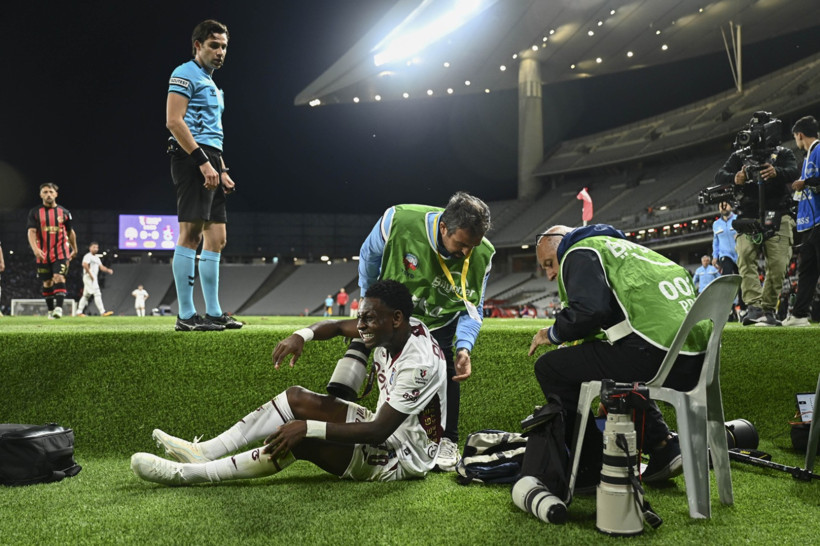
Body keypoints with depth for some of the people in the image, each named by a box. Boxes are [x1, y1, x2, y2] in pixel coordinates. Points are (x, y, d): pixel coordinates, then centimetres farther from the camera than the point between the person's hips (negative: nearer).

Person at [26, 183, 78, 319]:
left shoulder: (64, 212, 6)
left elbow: (70, 232, 16)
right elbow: (31, 232, -7)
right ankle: (50, 311, 19)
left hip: (61, 253, -1)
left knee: (59, 278, -18)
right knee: (47, 283, 8)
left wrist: (74, 249, 23)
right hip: (43, 255, 1)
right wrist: (35, 249, -22)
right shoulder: (35, 212, 3)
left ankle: (58, 308, -25)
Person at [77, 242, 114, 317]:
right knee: (97, 293, -16)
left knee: (86, 295, 14)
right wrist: (90, 274, -24)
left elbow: (101, 267, 15)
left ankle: (79, 312, 20)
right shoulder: (88, 256, -8)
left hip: (94, 278, 10)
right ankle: (103, 312, -20)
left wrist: (108, 270, -4)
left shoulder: (97, 258, 20)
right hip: (88, 277, -10)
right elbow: (85, 264, -22)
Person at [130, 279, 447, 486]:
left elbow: (379, 431, -33)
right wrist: (302, 335, -11)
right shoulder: (390, 331, -4)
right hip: (383, 432, 9)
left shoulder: (419, 364, -30)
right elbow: (338, 326, 11)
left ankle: (190, 473, -17)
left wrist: (309, 428, -36)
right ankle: (204, 452, -5)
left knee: (299, 439, -24)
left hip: (404, 458, -9)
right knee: (296, 399, -3)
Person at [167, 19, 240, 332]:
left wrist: (222, 171, 20)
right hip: (191, 158, -10)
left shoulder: (211, 84, 27)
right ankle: (186, 315, -12)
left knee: (216, 237, 7)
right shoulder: (185, 74, -2)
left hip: (210, 162, 10)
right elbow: (174, 121, -15)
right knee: (191, 234, -13)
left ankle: (213, 312, 11)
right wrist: (203, 162, -20)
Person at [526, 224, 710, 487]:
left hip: (654, 354, -10)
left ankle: (592, 467, 6)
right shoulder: (620, 247, 32)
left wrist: (553, 334, 4)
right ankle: (664, 447, 23)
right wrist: (581, 340, 28)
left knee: (550, 367, 2)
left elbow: (589, 309, -14)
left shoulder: (579, 252, 4)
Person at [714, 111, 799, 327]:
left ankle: (768, 310, 1)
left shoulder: (783, 154, 14)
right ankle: (753, 306, -24)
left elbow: (793, 172, -7)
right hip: (748, 218, 0)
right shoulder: (740, 156, 16)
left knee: (777, 265, -10)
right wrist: (734, 178, -23)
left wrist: (776, 172, -31)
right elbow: (719, 176, 2)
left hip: (777, 217, 0)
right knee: (745, 258, -20)